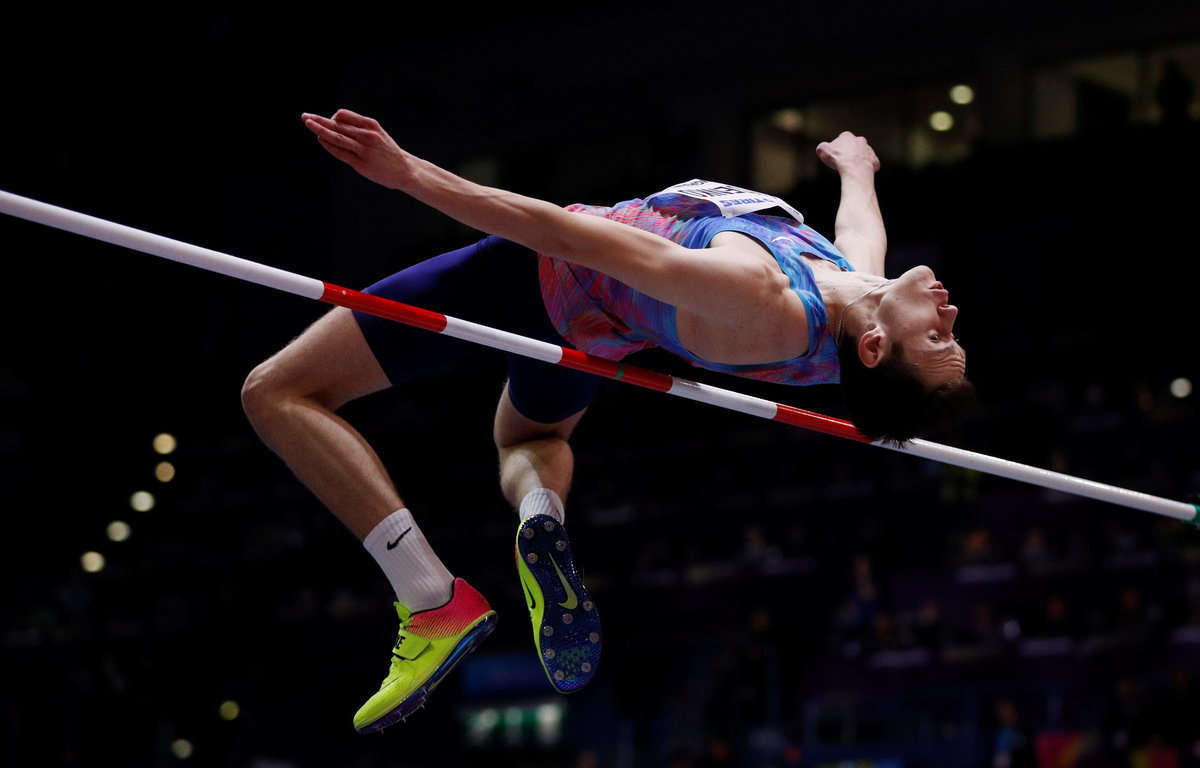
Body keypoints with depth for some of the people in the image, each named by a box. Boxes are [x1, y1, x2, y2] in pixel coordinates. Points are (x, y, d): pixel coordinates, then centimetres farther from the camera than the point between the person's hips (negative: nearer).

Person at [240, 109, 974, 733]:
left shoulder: (757, 302, -43)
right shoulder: (862, 290, -22)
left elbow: (564, 235, -39)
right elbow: (860, 224, 5)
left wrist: (410, 172, -33)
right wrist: (856, 162, 27)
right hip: (590, 329, 7)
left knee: (279, 393, -2)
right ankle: (542, 516, 5)